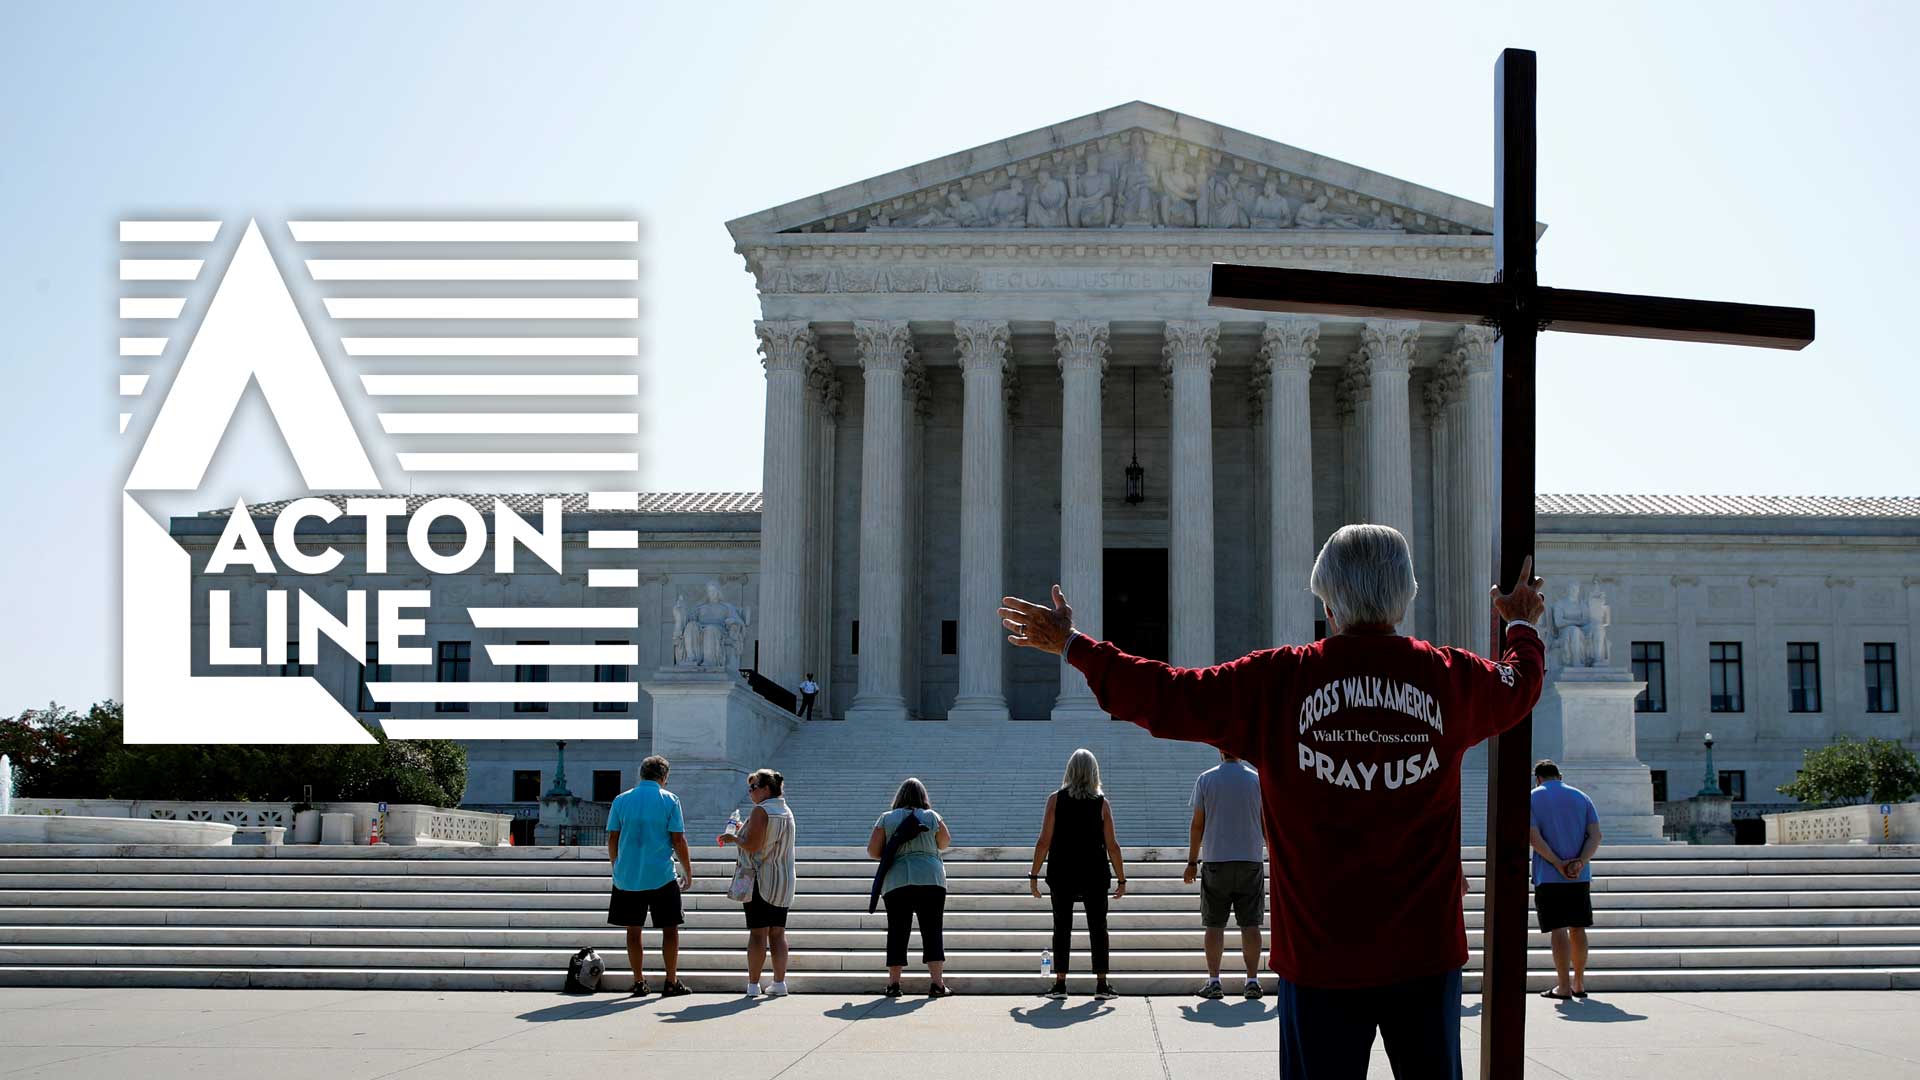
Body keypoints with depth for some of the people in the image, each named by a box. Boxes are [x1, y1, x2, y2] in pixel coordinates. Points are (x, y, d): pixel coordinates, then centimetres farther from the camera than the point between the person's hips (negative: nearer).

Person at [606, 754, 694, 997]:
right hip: (661, 877, -2)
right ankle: (671, 982, 6)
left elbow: (612, 840, 6)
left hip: (627, 877, 3)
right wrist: (688, 872, 5)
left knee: (633, 930, 9)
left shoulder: (622, 800, 5)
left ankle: (639, 982, 10)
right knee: (670, 928, 7)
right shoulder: (669, 800, -3)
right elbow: (678, 841, -4)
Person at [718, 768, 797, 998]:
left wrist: (733, 838, -2)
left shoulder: (761, 811, -12)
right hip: (783, 882, 7)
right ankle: (779, 983, 6)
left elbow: (753, 845, -18)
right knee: (778, 932, 8)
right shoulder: (786, 811, 14)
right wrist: (743, 834, 22)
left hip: (762, 879, -7)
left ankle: (753, 984, -3)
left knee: (757, 933, -5)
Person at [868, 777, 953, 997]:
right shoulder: (931, 817, 4)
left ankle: (893, 983, 4)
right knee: (932, 931, 2)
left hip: (896, 882, 1)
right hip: (931, 880, -1)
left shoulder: (887, 818, 4)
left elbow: (872, 851, 3)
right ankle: (937, 983, -5)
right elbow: (945, 843, 17)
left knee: (897, 932, 6)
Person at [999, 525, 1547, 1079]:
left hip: (1320, 956, -1)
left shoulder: (1276, 681, -6)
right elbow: (1519, 684, 24)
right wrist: (1523, 626, 48)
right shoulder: (1452, 677, 1)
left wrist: (1071, 645, 16)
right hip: (1425, 952, 1)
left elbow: (1163, 696, 1)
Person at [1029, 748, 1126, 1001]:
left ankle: (1060, 984, 4)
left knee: (1062, 928, 6)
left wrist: (1034, 875, 0)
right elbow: (1111, 845, -2)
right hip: (1094, 874, 0)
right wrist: (1121, 878, 4)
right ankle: (1101, 984, 3)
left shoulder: (1056, 799, -2)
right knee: (1098, 928, 6)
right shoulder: (1101, 802, -1)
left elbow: (1044, 842, -5)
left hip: (1062, 874, 0)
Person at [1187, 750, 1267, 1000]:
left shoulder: (1206, 779, 0)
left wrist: (1192, 862, 9)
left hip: (1215, 860, -1)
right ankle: (1252, 980, 2)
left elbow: (1197, 825, 1)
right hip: (1251, 859, 1)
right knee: (1250, 924, 4)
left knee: (1214, 924, 4)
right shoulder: (1257, 779, 1)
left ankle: (1213, 981, 2)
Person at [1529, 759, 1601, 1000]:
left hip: (1548, 877, -3)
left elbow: (1533, 836, -11)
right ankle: (1579, 983, 19)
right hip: (1580, 877, 3)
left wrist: (1558, 864, -14)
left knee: (1558, 929, -4)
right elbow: (1595, 836, 0)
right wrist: (1580, 863, -11)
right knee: (1578, 929, 11)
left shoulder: (1533, 799, 2)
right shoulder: (1581, 797, 12)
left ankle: (1564, 986, -5)